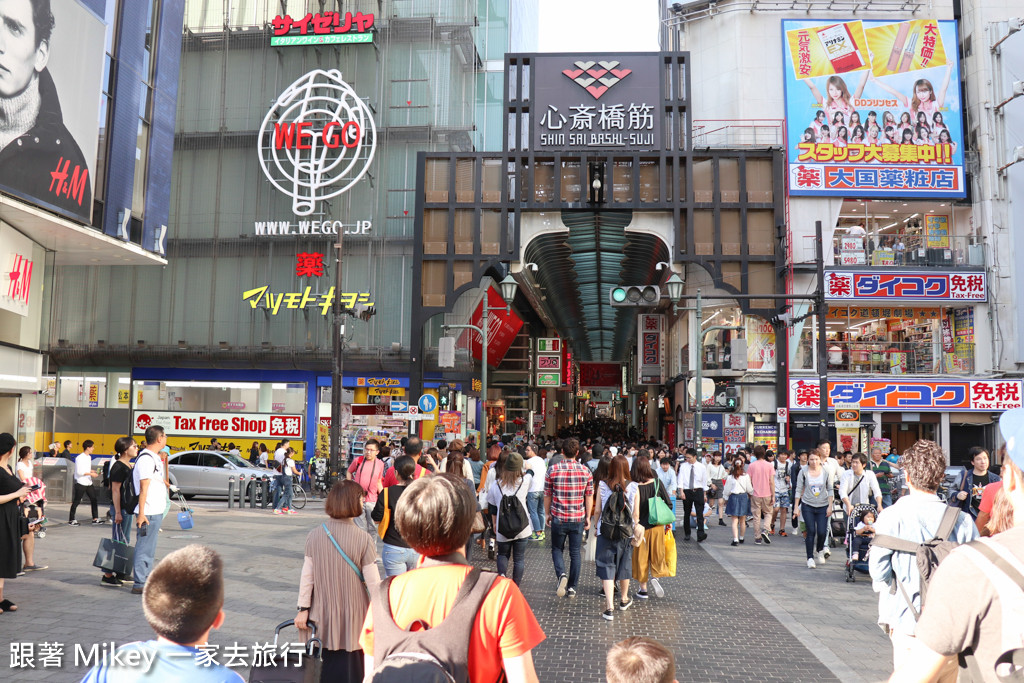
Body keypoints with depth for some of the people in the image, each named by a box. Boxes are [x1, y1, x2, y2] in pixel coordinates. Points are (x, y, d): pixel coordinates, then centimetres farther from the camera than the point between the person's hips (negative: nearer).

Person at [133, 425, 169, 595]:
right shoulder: (146, 459, -16)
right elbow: (144, 488, -19)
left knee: (149, 549, 16)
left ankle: (146, 580, 24)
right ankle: (140, 584, 1)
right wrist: (141, 513, -20)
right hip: (148, 513, -10)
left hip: (156, 511, 10)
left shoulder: (154, 457, 15)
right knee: (145, 548, -4)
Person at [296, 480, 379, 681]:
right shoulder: (363, 539, -13)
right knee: (350, 668, 8)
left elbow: (307, 575, -2)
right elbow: (373, 581, -10)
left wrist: (303, 609, 5)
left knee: (321, 668, 14)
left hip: (321, 613, 3)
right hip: (352, 614, -3)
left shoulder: (314, 534, -5)